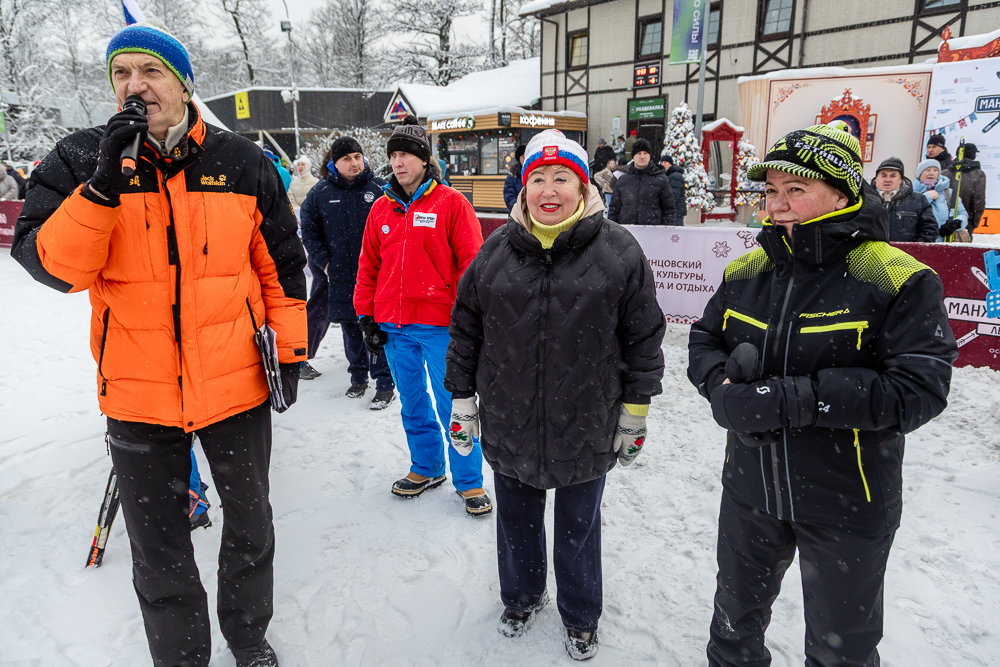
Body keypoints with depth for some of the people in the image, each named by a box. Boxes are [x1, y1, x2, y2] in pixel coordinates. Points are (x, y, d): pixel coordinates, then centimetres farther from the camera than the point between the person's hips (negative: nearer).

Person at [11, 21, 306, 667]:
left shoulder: (244, 162, -2)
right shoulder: (81, 160, -3)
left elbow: (281, 265, 4)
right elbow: (50, 264, -12)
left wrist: (289, 350, 2)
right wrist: (102, 187, -25)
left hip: (237, 384, 1)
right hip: (139, 393, 0)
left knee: (251, 524, 18)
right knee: (158, 548, 15)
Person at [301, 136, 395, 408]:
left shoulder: (380, 189, -1)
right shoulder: (320, 194, 5)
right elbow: (309, 231, 12)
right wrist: (324, 262, 4)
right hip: (341, 277, 3)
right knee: (350, 330, 13)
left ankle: (385, 384, 8)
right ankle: (358, 377, 30)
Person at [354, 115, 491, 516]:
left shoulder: (451, 203, -4)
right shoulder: (381, 208, 10)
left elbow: (472, 264, -7)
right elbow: (368, 267, 13)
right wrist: (367, 318, 9)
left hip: (439, 325, -5)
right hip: (394, 327, 5)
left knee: (452, 406, 1)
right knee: (413, 406, 16)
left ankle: (470, 482, 16)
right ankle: (426, 468, 34)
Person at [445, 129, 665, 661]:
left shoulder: (618, 252, -9)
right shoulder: (496, 252, -2)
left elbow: (643, 337, -3)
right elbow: (466, 331, 5)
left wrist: (635, 412, 0)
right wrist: (462, 401, 7)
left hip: (586, 427, -2)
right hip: (508, 423, 2)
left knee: (578, 528, 17)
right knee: (516, 519, 21)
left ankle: (580, 618, 43)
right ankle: (521, 597, 49)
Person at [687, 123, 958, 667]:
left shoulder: (898, 281, -18)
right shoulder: (747, 270, -1)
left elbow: (919, 389, -25)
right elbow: (703, 340, 4)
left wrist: (794, 399, -32)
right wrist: (722, 386, -18)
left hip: (845, 507, -4)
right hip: (749, 488, 4)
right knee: (735, 622, 27)